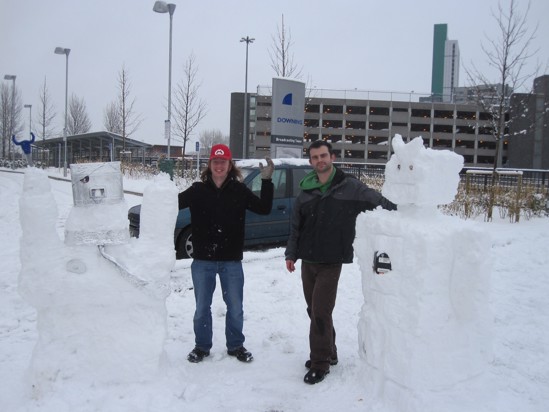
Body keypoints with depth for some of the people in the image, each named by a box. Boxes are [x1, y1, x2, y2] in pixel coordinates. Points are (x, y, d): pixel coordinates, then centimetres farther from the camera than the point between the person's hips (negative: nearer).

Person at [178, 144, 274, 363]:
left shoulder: (239, 190, -1)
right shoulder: (198, 190, -2)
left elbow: (264, 208, -4)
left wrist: (266, 181, -13)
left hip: (231, 261, 0)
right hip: (203, 260, 0)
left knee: (235, 307, 11)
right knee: (202, 307, 13)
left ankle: (236, 345, 30)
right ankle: (202, 346, 31)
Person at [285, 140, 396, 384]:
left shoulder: (350, 187, -6)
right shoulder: (306, 191, 7)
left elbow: (381, 204, -2)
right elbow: (296, 226, 14)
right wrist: (291, 254, 11)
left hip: (331, 263, -5)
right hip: (307, 262, 5)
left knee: (321, 312, -8)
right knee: (314, 311, 13)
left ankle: (320, 364, 7)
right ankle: (327, 353, 31)